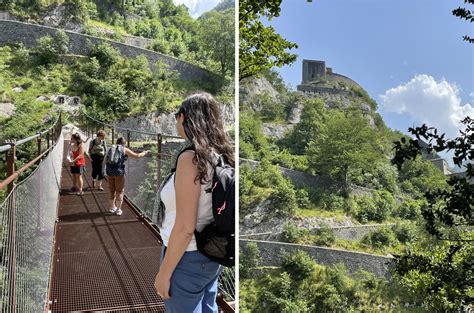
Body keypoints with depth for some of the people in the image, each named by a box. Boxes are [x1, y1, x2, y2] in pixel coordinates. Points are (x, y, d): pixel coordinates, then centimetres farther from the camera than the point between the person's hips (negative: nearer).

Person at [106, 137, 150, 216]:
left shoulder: (111, 149, 13)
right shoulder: (125, 150, 1)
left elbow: (106, 161, 21)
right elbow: (137, 156, 3)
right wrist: (145, 153, 19)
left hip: (109, 172, 4)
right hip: (119, 172, -4)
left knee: (111, 191, 18)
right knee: (119, 191, 8)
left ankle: (112, 207, 29)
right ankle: (118, 210, 12)